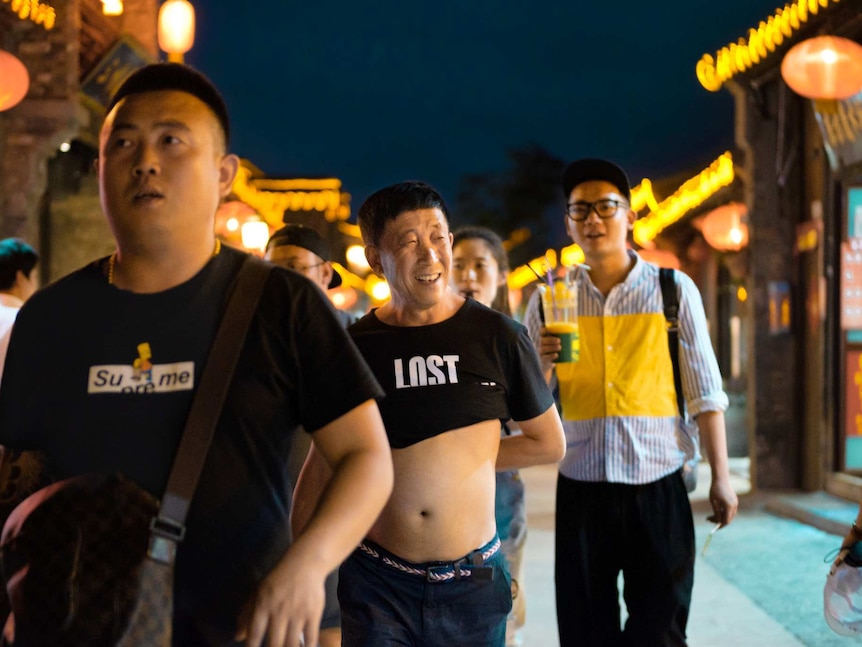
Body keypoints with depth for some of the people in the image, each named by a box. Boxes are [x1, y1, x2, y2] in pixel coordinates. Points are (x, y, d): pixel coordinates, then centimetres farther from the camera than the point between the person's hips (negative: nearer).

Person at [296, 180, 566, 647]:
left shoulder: (497, 336, -5)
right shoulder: (353, 347, -2)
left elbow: (548, 444, 6)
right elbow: (323, 462, 6)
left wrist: (464, 460, 1)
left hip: (472, 581, 0)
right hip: (377, 582, 0)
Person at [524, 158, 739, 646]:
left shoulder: (674, 290, 0)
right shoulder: (551, 299, 4)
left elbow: (704, 390, 2)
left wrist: (721, 477, -2)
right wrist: (540, 364, -16)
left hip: (658, 487, -1)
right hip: (580, 492, 1)